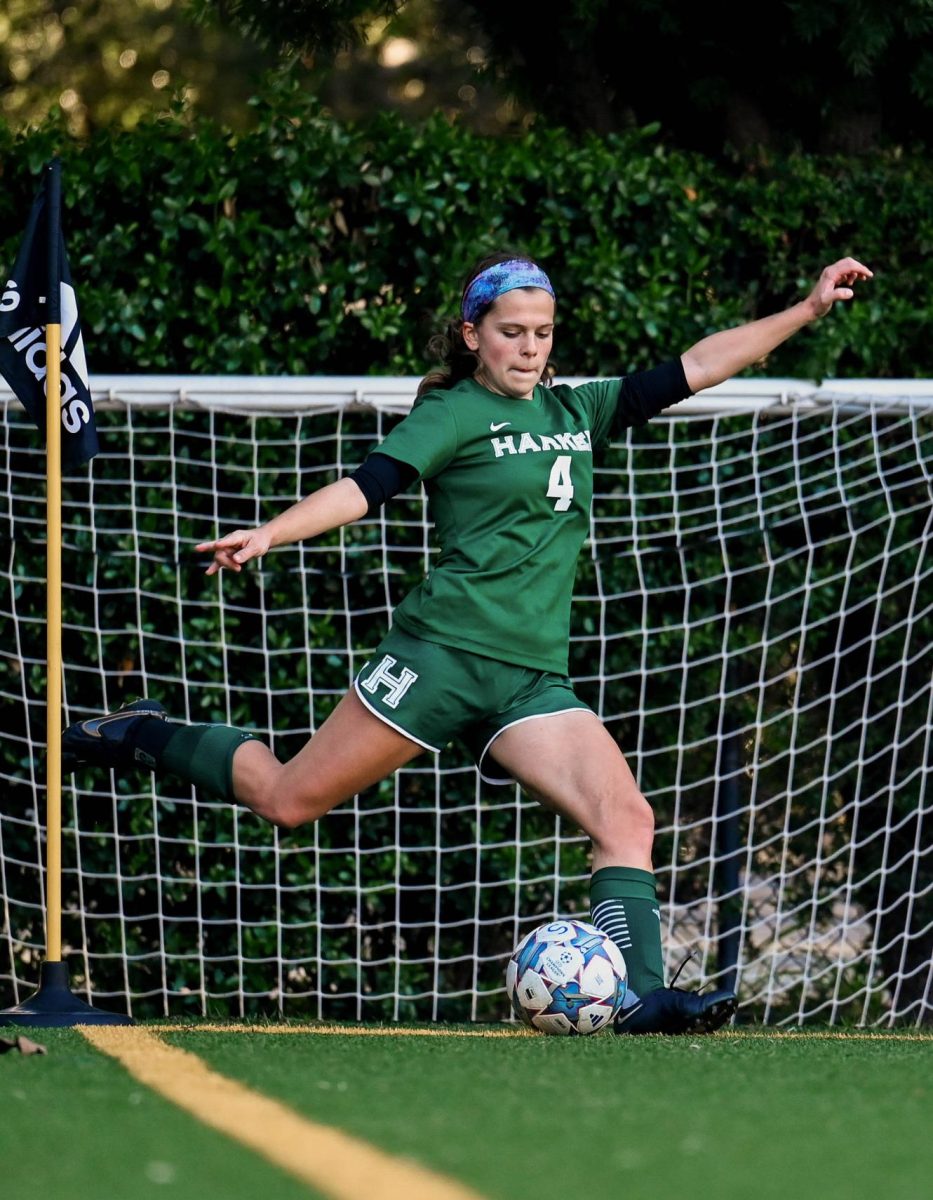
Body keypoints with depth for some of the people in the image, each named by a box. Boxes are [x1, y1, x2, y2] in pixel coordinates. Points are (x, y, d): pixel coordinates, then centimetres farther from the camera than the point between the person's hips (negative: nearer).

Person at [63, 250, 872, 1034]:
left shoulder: (576, 412, 17)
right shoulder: (455, 413, -1)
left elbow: (695, 369, 19)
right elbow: (367, 487, -13)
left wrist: (808, 310, 16)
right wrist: (267, 535, -28)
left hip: (532, 678, 6)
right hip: (446, 648, -6)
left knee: (626, 819, -13)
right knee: (289, 800, -2)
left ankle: (642, 993, -19)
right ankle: (148, 738, 20)